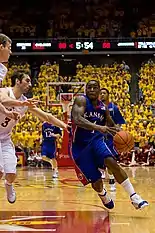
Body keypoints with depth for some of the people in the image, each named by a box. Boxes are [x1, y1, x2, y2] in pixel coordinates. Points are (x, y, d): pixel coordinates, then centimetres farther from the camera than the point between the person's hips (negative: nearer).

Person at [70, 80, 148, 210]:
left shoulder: (103, 107, 6)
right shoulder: (81, 101, -11)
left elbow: (112, 126, 19)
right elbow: (77, 119, -30)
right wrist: (98, 127, -44)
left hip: (96, 141, 4)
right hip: (80, 146, -4)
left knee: (112, 163, -27)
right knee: (96, 182, -5)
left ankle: (134, 198, -27)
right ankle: (104, 197, 33)